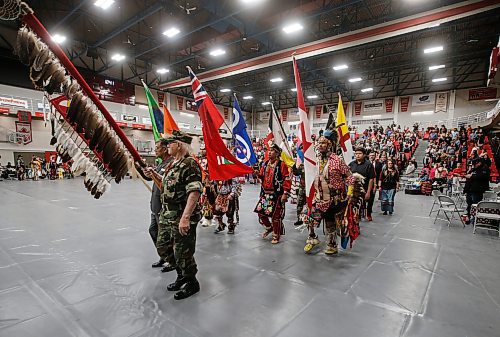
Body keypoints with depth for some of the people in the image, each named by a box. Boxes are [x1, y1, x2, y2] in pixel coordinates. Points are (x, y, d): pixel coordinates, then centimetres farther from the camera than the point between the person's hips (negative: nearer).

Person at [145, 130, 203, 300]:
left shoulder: (190, 164, -18)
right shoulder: (173, 164, 12)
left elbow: (194, 192, -28)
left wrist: (185, 217, -33)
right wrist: (153, 174, 11)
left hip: (182, 219, -10)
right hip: (167, 216, 10)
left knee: (183, 253, 4)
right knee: (164, 248, 20)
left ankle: (192, 283, 28)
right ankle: (182, 275, 41)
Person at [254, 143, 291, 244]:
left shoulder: (281, 165, -10)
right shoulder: (265, 164, 10)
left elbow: (287, 180, -13)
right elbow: (261, 176, 20)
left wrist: (285, 193, -17)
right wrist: (257, 174, -3)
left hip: (277, 194, -6)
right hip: (265, 193, 7)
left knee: (276, 215, 1)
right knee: (260, 211, 9)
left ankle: (276, 236, 19)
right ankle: (269, 227, 35)